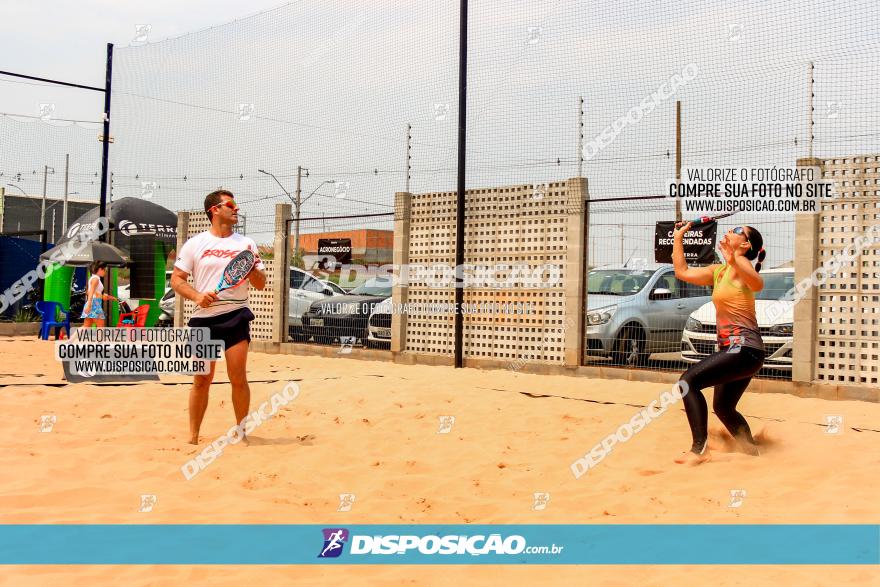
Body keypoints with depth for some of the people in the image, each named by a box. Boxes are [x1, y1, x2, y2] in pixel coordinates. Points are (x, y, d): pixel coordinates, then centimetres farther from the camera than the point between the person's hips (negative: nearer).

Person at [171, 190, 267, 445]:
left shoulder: (246, 244, 8)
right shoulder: (195, 244, 4)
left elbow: (261, 285, 8)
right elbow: (176, 279, 3)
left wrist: (252, 267, -12)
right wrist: (197, 296, -14)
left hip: (236, 316, 1)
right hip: (204, 318, -1)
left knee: (239, 378, -2)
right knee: (202, 380, 3)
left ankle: (241, 433, 11)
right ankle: (193, 436, 15)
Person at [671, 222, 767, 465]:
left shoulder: (741, 264, -10)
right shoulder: (718, 271, 16)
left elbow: (758, 284, -32)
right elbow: (682, 272, 23)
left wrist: (734, 261, -49)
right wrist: (678, 238, 24)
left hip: (744, 347, -10)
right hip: (733, 349, 10)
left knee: (689, 381, -20)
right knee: (723, 407, 21)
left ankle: (699, 449, -22)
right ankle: (752, 452, 36)